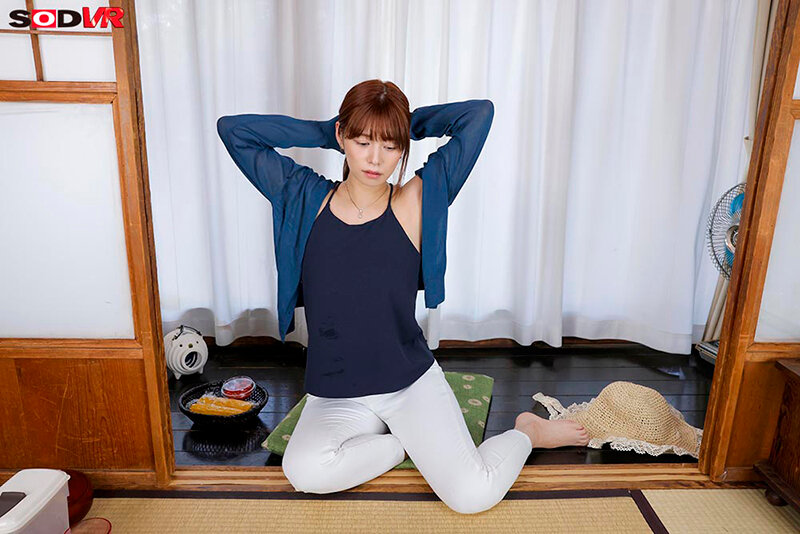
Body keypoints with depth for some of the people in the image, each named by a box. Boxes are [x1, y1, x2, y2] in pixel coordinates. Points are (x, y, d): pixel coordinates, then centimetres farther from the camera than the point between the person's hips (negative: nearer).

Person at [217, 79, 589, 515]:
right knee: (304, 472, -28)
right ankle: (407, 443, 0)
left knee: (473, 496, -14)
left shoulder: (418, 201, -7)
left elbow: (479, 113, -8)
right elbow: (233, 130, -1)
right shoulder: (305, 199, -2)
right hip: (335, 398, 2)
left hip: (413, 384, -1)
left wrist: (404, 125, 2)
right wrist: (325, 132, -1)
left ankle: (527, 432, 19)